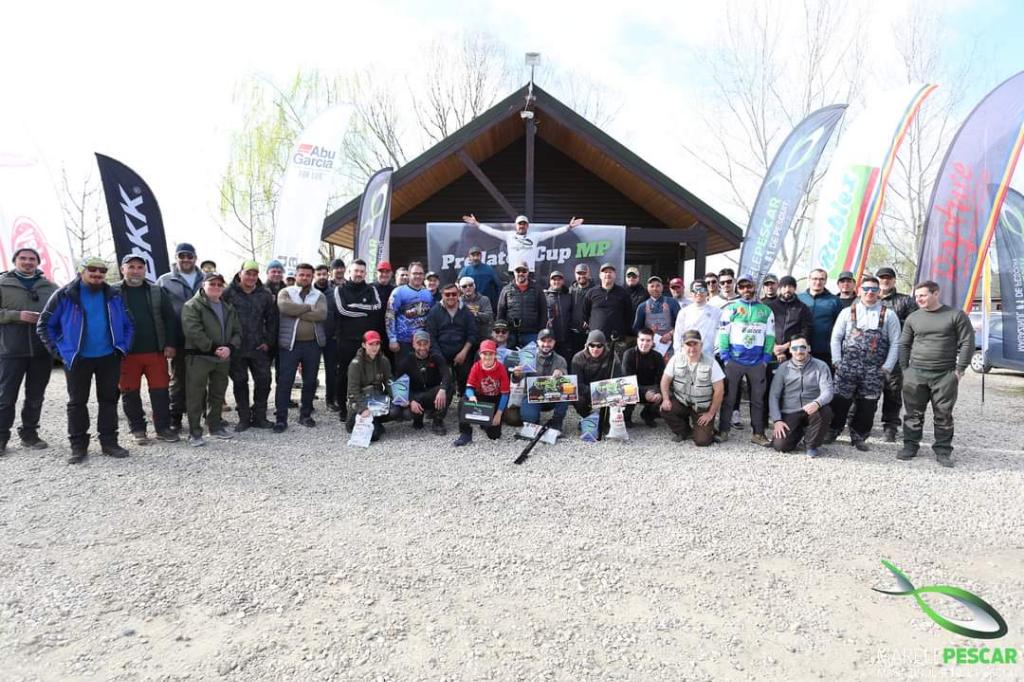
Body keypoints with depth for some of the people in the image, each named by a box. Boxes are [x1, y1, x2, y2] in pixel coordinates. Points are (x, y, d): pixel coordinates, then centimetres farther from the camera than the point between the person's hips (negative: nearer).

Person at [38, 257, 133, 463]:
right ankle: (78, 446, 14)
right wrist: (59, 350, -6)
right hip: (77, 359, -2)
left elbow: (128, 325, 13)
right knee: (77, 402, 5)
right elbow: (44, 325, 1)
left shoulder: (114, 296, 5)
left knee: (109, 400, 7)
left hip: (109, 357, 2)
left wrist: (123, 347, 1)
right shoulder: (65, 295, -3)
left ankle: (109, 442, 16)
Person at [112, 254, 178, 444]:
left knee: (160, 390, 3)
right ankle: (137, 429, 20)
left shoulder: (157, 292, 8)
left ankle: (163, 428, 13)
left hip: (156, 351, 1)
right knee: (130, 393, 7)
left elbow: (169, 318, 6)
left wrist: (170, 344, -1)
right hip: (126, 353, -1)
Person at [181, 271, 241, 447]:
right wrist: (213, 348, -19)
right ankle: (195, 432, 4)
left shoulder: (228, 308, 15)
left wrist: (230, 347, -9)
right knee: (196, 396, -2)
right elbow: (193, 332, -17)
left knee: (218, 394, 15)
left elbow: (237, 331, 10)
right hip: (199, 357, -6)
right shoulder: (192, 306, -6)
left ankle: (215, 427, 28)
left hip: (223, 358, 6)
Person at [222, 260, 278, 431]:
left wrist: (269, 341, 3)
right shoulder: (228, 293, -2)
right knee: (240, 382, 6)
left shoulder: (265, 295, 5)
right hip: (236, 348, -2)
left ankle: (259, 416, 16)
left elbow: (272, 320, 9)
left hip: (258, 347, 2)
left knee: (264, 380, 2)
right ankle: (244, 418, 16)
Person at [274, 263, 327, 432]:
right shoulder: (285, 292, 3)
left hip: (312, 344, 3)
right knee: (285, 381, -2)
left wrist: (297, 312, -13)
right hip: (290, 343, -2)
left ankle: (305, 414, 24)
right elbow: (284, 307, -19)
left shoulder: (319, 295, 8)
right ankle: (281, 418, 4)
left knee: (310, 381, 10)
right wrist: (309, 307, -13)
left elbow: (322, 314, -11)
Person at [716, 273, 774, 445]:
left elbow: (770, 336, 7)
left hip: (757, 362, 2)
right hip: (734, 360, -2)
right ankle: (723, 430, 11)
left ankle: (758, 433, 15)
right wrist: (725, 358, -7)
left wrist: (766, 358, -1)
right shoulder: (730, 309, 3)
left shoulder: (766, 310, 9)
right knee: (729, 397, 3)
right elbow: (723, 334, -1)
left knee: (758, 398, 7)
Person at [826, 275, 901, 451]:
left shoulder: (888, 315, 6)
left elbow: (895, 343, 4)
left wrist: (886, 367, -3)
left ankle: (859, 437, 19)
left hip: (874, 370, 1)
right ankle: (831, 433, 13)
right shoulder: (848, 312, 8)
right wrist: (837, 361, -1)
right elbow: (836, 337, 8)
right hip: (847, 366, 0)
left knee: (867, 405, 5)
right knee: (840, 401, -1)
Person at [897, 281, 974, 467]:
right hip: (915, 374, 2)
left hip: (945, 375, -2)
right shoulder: (913, 318, 8)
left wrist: (959, 370, -5)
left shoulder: (956, 315, 0)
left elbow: (967, 343, -1)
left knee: (943, 415, 5)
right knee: (913, 413, 6)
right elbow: (904, 345, 13)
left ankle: (943, 450, 14)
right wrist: (904, 369, 5)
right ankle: (910, 445, 15)